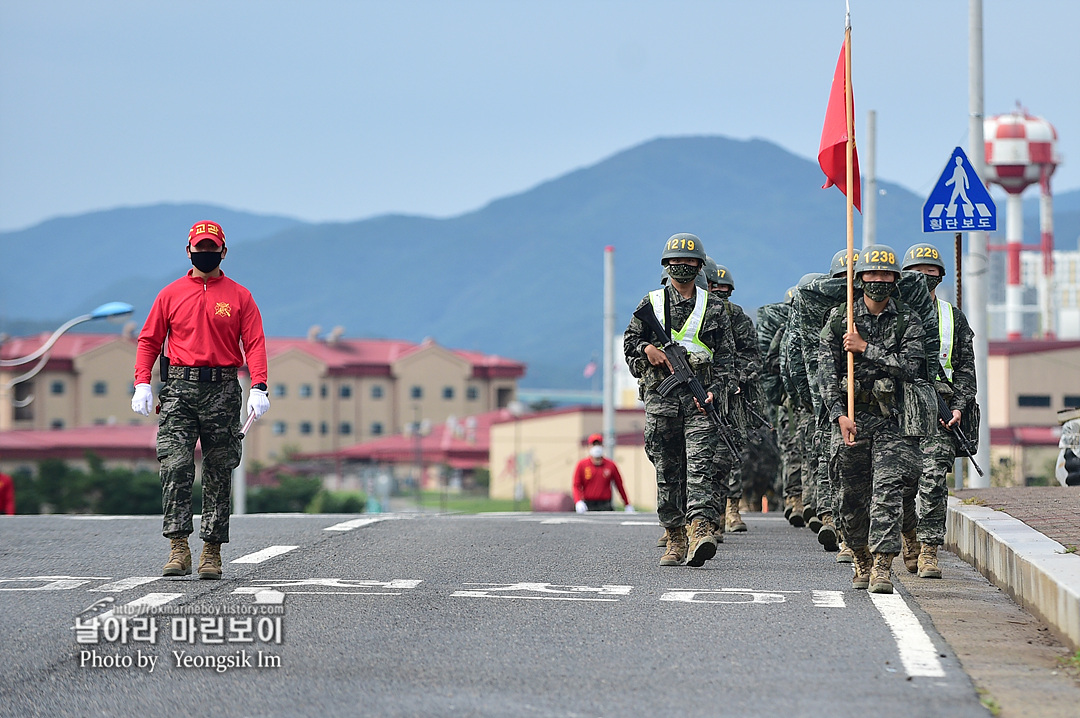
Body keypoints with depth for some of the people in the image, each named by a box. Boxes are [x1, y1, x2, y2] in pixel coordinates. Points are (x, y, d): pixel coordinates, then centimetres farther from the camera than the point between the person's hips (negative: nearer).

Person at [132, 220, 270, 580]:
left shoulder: (239, 297, 8)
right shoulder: (171, 294, 11)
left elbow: (254, 344, 2)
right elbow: (149, 341, 12)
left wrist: (258, 388, -12)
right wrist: (142, 384, -2)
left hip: (223, 391, 0)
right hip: (179, 388, 0)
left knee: (219, 475, 2)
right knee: (175, 466, -13)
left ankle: (212, 551, 7)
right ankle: (178, 547, -15)